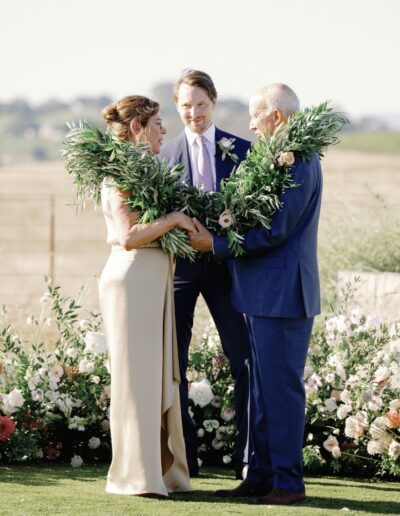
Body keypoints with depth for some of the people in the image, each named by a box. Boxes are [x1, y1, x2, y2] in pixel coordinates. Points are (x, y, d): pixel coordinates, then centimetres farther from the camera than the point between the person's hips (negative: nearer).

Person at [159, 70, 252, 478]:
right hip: (178, 265, 1)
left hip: (226, 263, -1)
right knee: (171, 363, 4)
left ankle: (250, 459, 3)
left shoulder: (242, 150, 5)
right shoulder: (164, 155, 6)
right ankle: (180, 458, 14)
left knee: (245, 360, -3)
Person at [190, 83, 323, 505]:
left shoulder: (297, 162, -17)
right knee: (262, 389, 12)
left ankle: (288, 481, 0)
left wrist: (214, 244, -13)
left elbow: (273, 230, -20)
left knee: (281, 386, -5)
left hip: (282, 293, -10)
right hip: (264, 293, 10)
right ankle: (262, 476, 18)